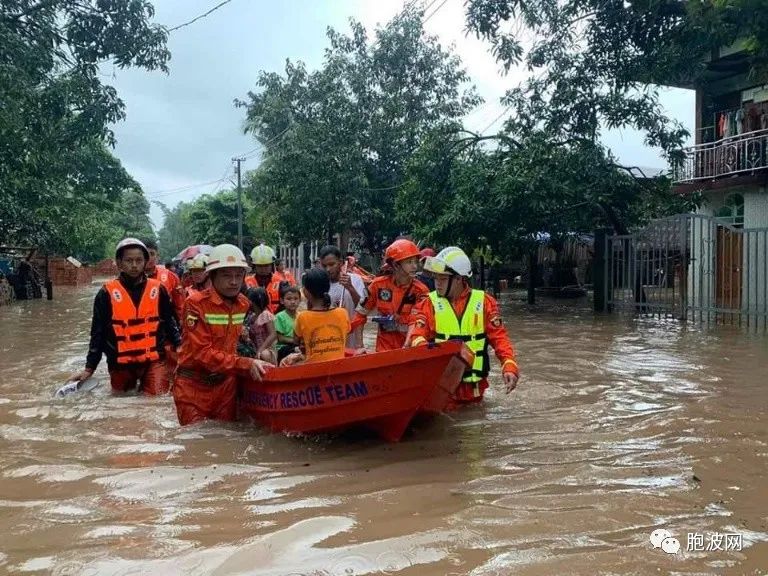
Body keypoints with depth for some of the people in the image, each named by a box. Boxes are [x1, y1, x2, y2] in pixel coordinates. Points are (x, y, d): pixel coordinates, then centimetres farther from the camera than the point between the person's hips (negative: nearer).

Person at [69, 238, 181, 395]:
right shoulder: (107, 293, -3)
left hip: (154, 361, 0)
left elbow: (169, 323, 10)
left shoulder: (158, 290, 0)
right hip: (121, 363, 0)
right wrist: (89, 368, -1)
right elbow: (98, 333, 2)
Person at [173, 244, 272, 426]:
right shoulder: (196, 304, -18)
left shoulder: (244, 304, 2)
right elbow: (202, 353, -24)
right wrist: (246, 364, -29)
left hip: (226, 383, 5)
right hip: (194, 386, -5)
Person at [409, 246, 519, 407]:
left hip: (474, 387, 1)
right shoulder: (429, 303, -2)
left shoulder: (484, 302, -1)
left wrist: (509, 366, -17)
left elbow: (499, 337, -2)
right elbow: (417, 335, -10)